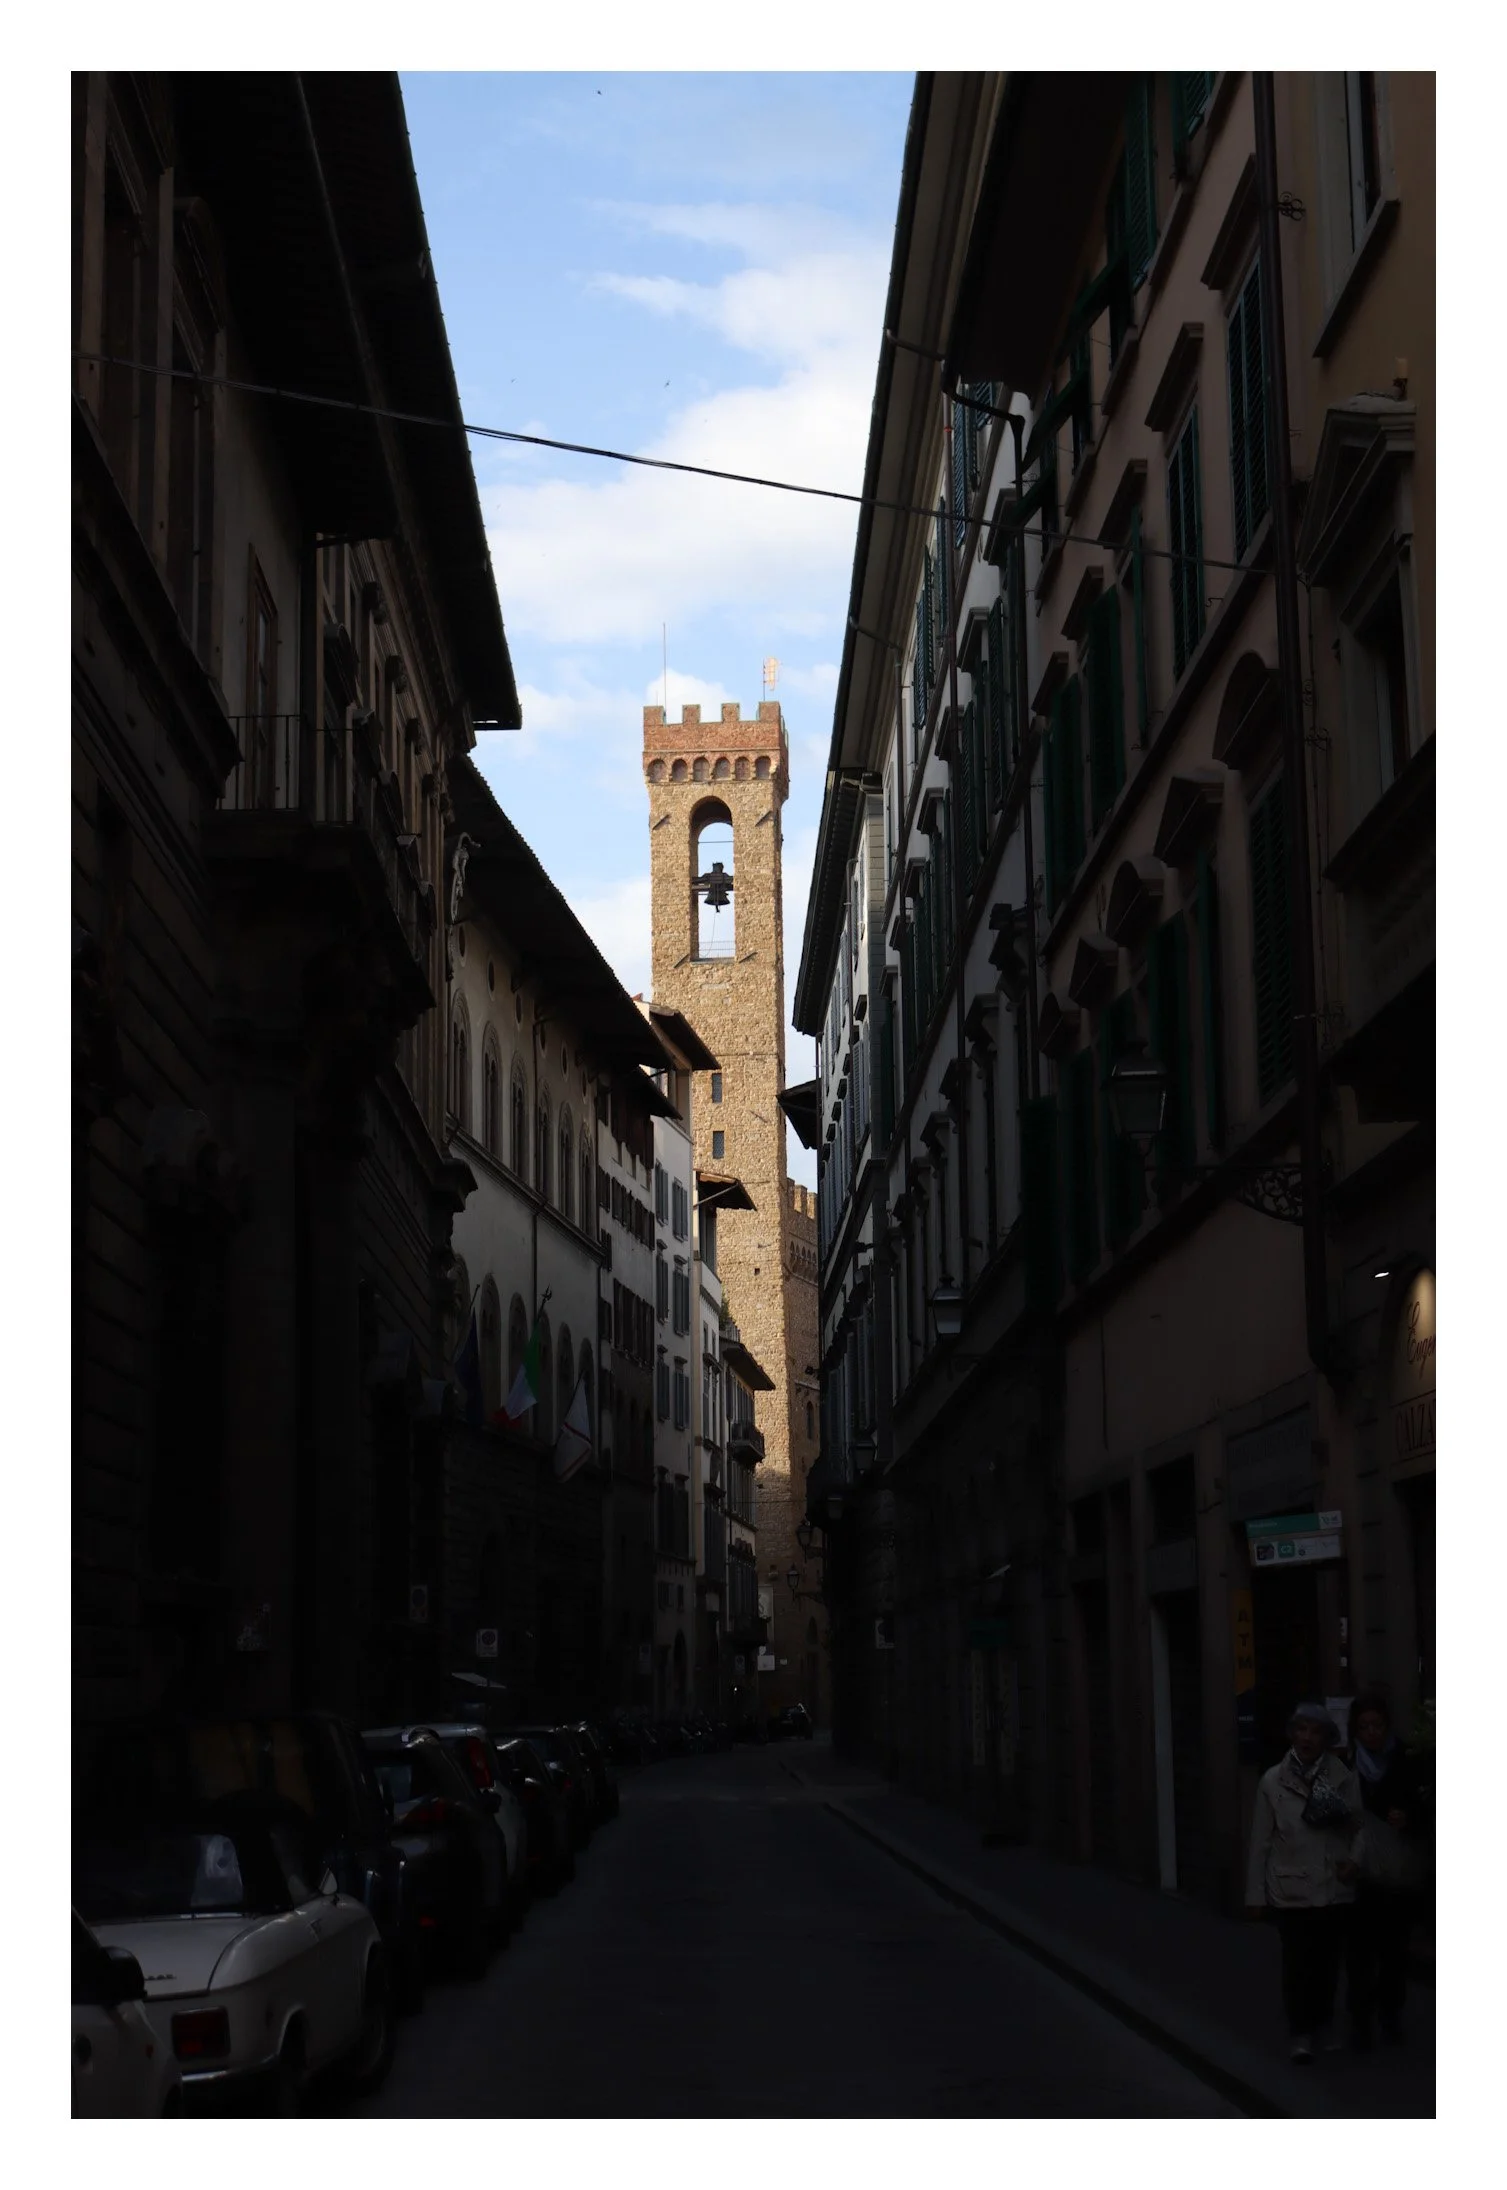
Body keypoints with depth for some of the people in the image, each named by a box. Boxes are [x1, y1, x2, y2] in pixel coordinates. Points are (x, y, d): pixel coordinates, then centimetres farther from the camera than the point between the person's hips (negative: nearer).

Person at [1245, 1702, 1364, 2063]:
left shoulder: (1344, 1778, -1)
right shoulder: (1273, 1781, -3)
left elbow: (1359, 1829, 7)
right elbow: (1261, 1840, 0)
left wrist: (1354, 1860, -12)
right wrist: (1255, 1893, 1)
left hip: (1334, 1888, 1)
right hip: (1291, 1890, -1)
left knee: (1328, 1962, 10)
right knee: (1298, 1963, -4)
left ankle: (1322, 2026, 26)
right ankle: (1301, 2034, 8)